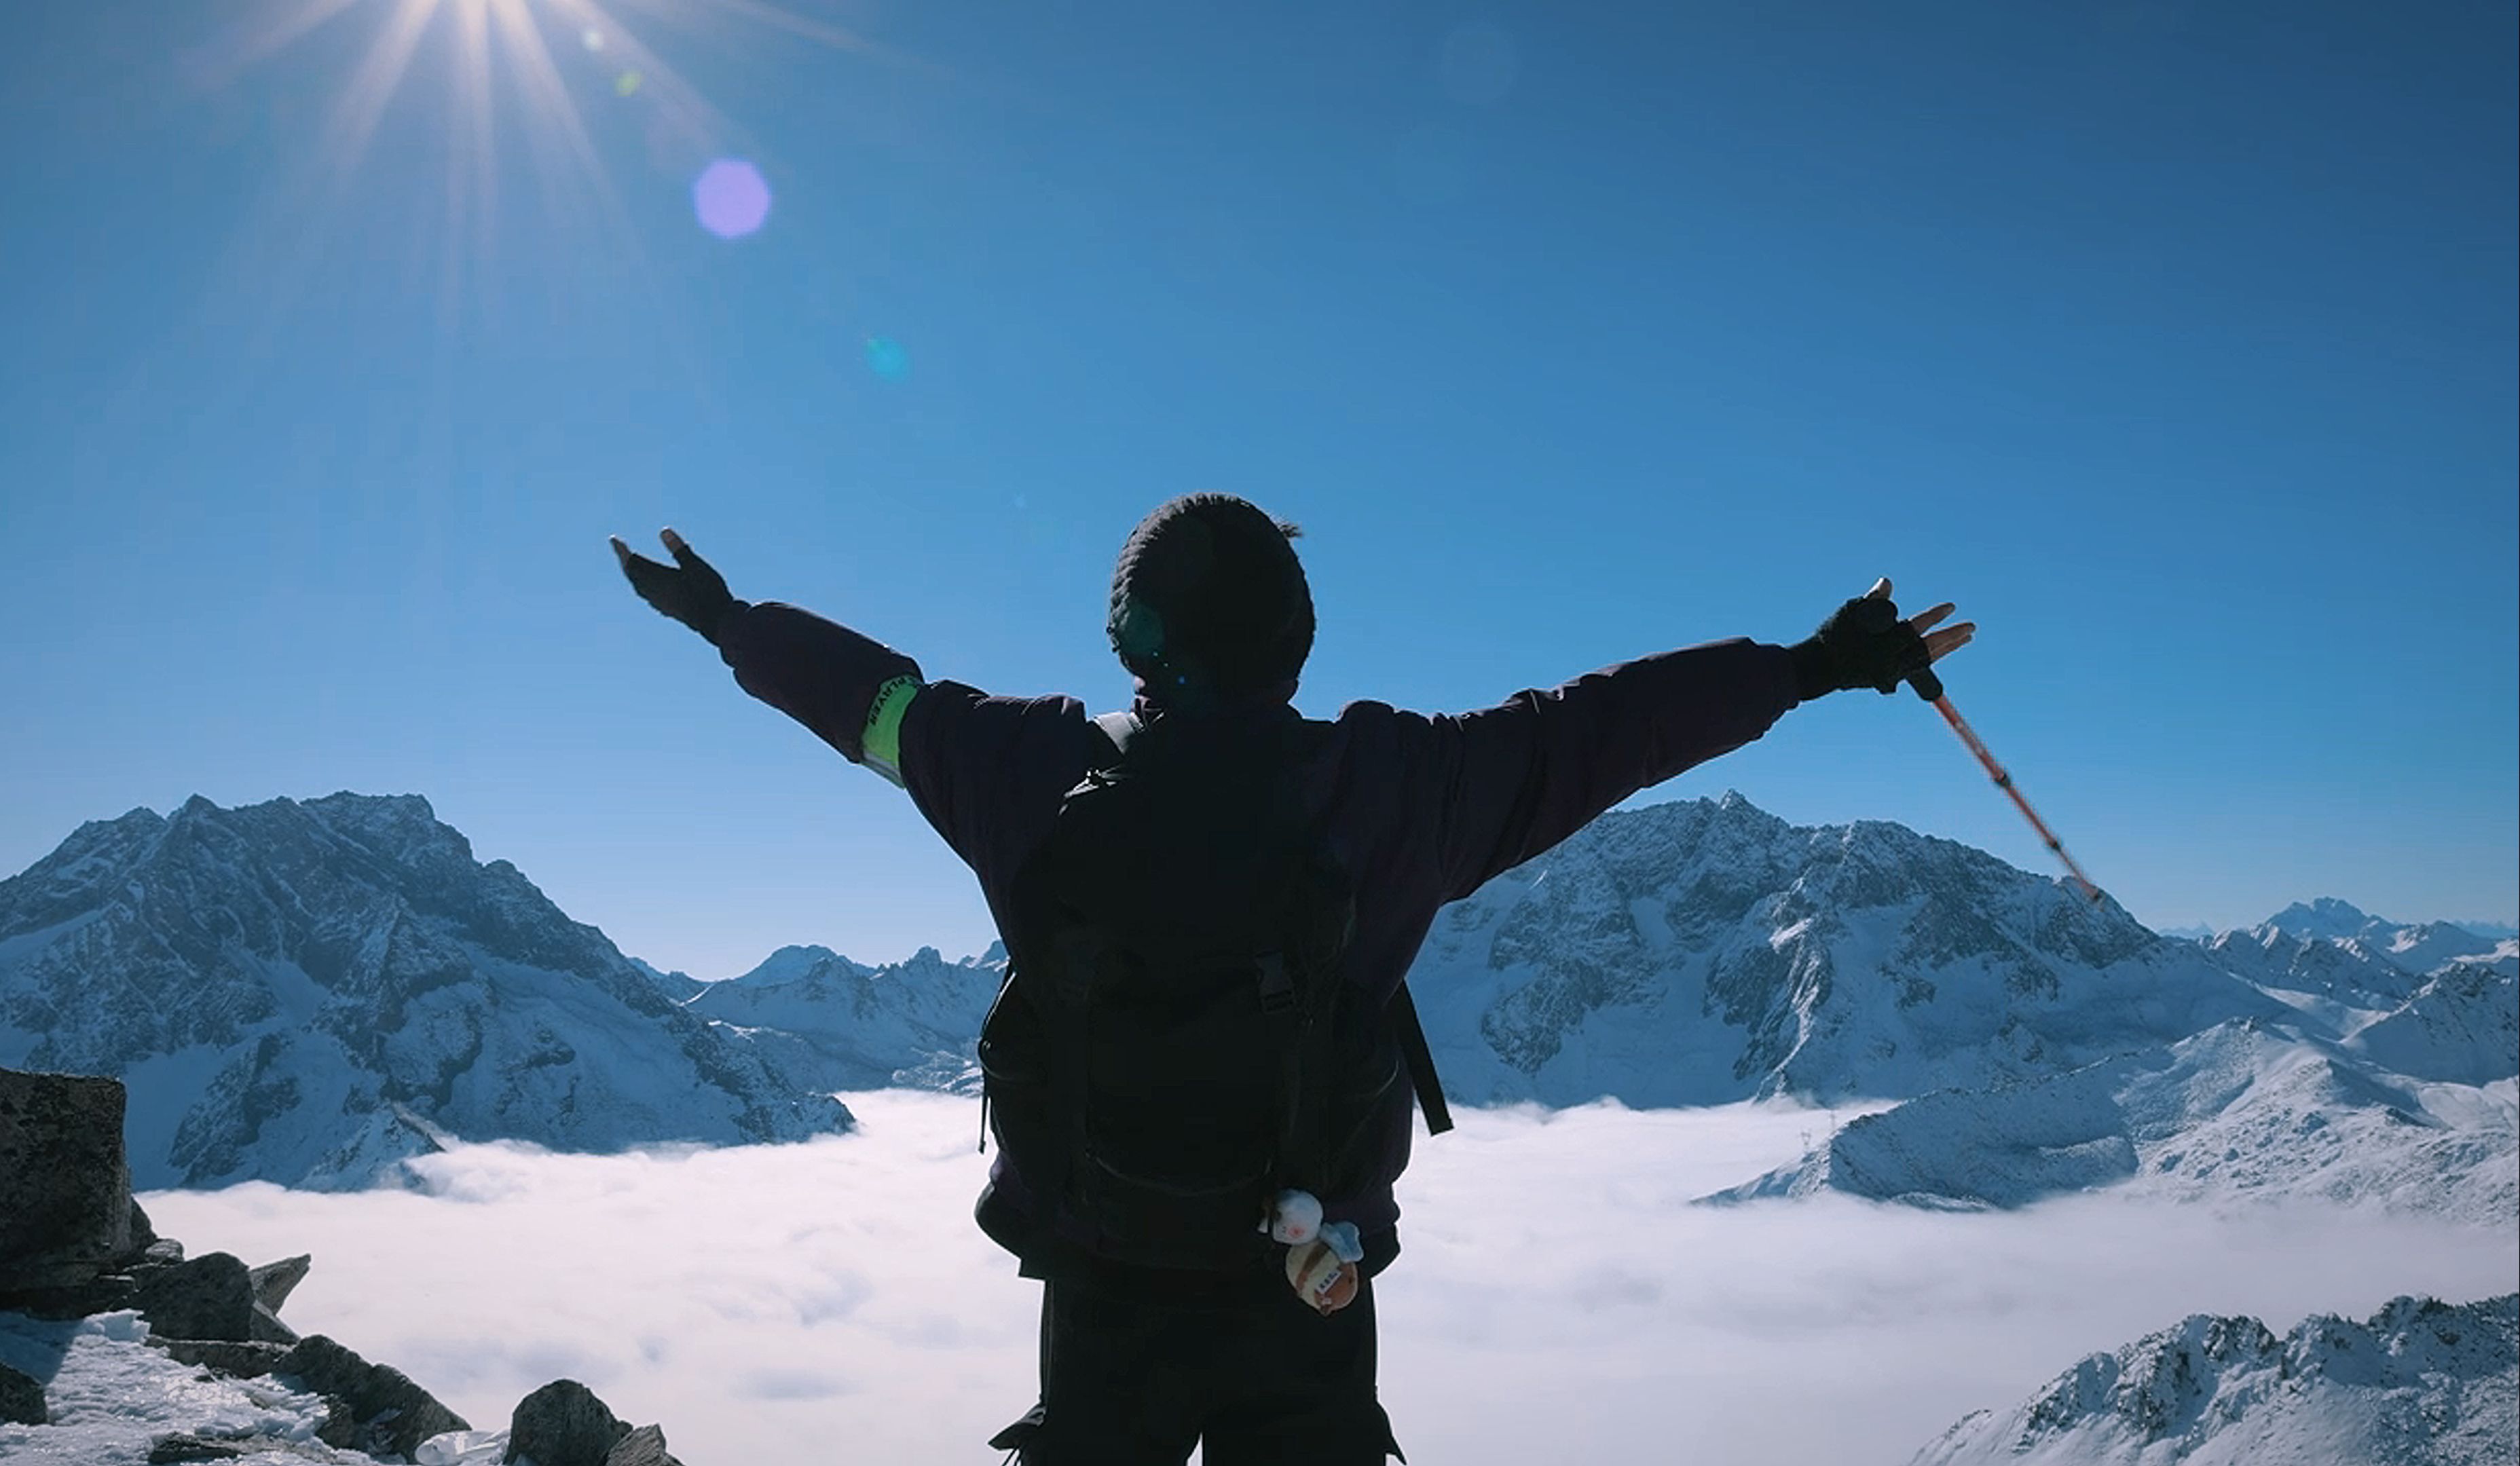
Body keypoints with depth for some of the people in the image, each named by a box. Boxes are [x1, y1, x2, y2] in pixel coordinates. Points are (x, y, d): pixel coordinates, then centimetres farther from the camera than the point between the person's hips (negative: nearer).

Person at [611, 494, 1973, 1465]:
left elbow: (878, 696, 6)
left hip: (1099, 1263, 1)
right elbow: (1597, 726, -4)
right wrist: (1811, 667, 8)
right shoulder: (1398, 778, -11)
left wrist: (730, 622, 25)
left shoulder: (1042, 766, -8)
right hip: (1309, 1278, -1)